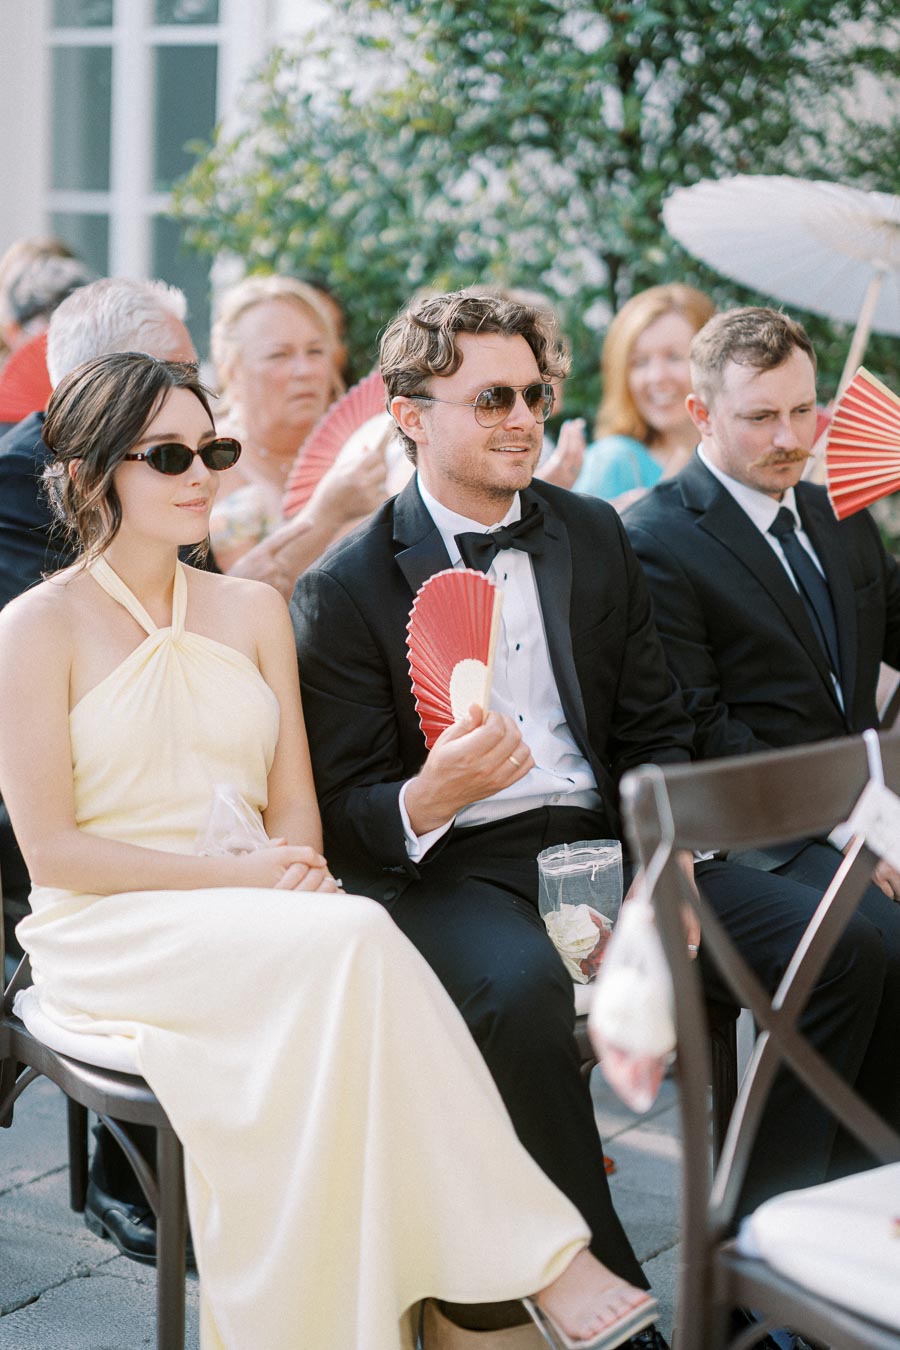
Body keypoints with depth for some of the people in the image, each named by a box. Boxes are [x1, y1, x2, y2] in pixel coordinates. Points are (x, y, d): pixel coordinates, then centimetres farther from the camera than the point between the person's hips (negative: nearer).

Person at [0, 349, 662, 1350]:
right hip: (109, 932, -4)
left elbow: (293, 806, 13)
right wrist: (238, 873, -16)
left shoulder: (252, 611, 15)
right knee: (350, 940, -32)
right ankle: (532, 1252, -28)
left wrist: (293, 868, -12)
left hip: (252, 922, 4)